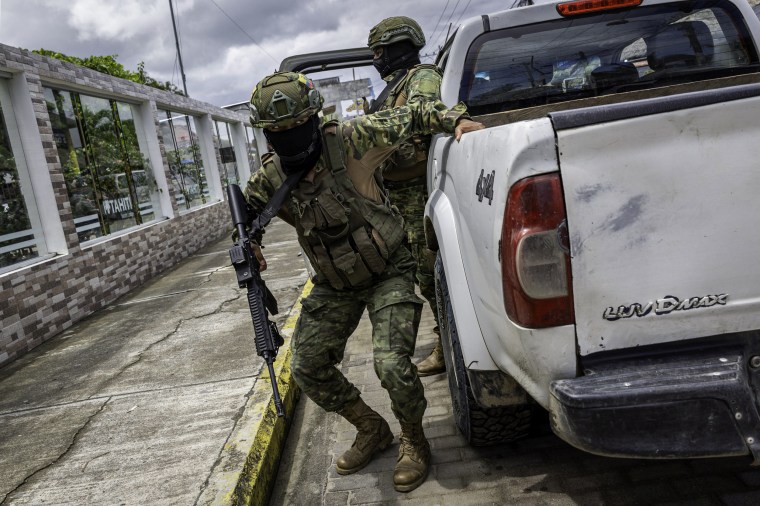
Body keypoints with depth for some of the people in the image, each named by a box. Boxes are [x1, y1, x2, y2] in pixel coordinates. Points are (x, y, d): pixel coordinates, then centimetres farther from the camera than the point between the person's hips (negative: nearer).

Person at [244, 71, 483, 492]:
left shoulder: (350, 140, -19)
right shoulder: (269, 180, -8)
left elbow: (411, 117, -9)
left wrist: (456, 119, -23)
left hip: (387, 274, -5)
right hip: (334, 287, 5)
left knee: (391, 362, -21)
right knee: (307, 368, 1)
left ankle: (413, 440, 12)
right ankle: (371, 430, 26)